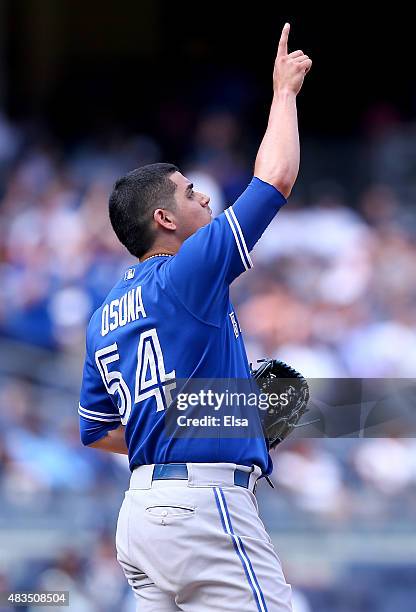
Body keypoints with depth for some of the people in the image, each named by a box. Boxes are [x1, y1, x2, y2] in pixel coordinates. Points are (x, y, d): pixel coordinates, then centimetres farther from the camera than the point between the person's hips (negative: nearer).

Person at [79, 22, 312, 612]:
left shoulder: (105, 316, 17)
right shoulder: (188, 275, -6)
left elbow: (96, 431, 22)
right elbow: (276, 178, -5)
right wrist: (284, 91, 9)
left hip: (140, 513, 9)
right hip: (205, 505, -9)